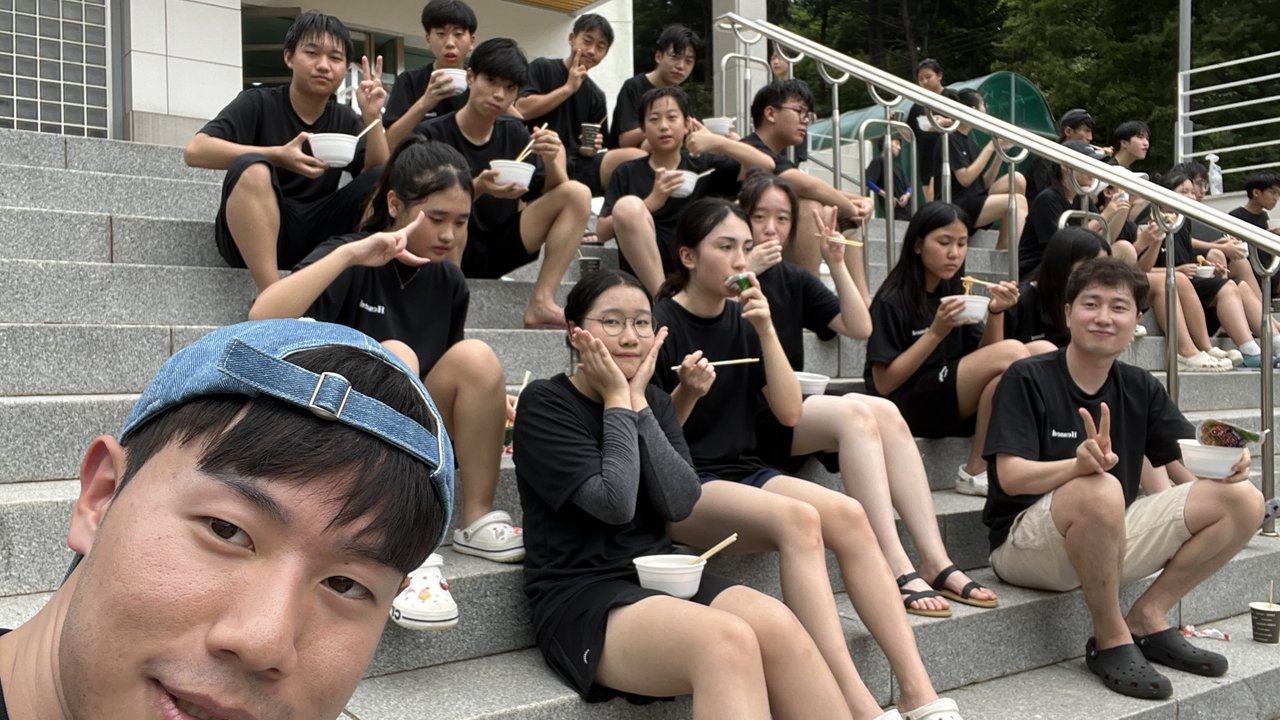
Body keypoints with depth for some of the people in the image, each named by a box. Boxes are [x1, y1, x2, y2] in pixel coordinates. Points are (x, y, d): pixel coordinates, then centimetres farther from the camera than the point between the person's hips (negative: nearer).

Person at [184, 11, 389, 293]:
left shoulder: (346, 120, 9)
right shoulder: (258, 103, -2)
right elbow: (195, 150, -17)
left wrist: (372, 117, -16)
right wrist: (278, 155, -26)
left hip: (315, 235, 3)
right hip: (250, 234, -3)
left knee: (380, 179, -14)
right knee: (252, 168, -32)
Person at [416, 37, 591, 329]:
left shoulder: (514, 133, 7)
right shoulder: (433, 135, -7)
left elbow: (554, 195, 5)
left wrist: (551, 161, -17)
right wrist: (477, 189, -31)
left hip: (501, 247, 5)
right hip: (449, 254, -5)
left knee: (578, 193, -9)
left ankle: (541, 304, -18)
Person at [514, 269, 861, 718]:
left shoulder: (653, 400, 13)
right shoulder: (544, 405, -4)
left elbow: (680, 504, -4)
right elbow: (615, 503, -16)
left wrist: (638, 403, -6)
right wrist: (617, 402, -8)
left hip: (663, 575, 5)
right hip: (581, 596, -5)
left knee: (777, 624, -26)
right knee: (729, 641, -33)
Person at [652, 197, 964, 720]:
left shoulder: (743, 319, 10)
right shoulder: (660, 323, -8)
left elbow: (789, 412, 2)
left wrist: (765, 330, -6)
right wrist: (687, 393, -25)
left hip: (742, 473, 6)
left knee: (848, 515, -20)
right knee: (797, 519, -32)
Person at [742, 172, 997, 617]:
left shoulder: (793, 280, 19)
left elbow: (859, 328, 12)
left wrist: (837, 265, 3)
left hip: (792, 411, 6)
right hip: (746, 424, -6)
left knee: (886, 413, -21)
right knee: (855, 413, -29)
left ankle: (935, 561, -24)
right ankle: (896, 570, -33)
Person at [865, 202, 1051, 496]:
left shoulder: (954, 293, 14)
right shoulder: (891, 301, -7)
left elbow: (985, 359, 12)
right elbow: (883, 384, -12)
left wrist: (995, 313, -5)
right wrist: (936, 332, -19)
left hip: (953, 405, 7)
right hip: (907, 408, -7)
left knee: (1042, 353, -10)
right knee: (1012, 353, -24)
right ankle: (975, 472, -16)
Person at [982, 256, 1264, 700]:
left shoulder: (1141, 389, 7)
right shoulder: (1028, 379, -10)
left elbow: (1189, 471, 1)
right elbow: (1011, 477, -19)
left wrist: (1223, 465, -22)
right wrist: (1080, 465, -38)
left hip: (1112, 540, 6)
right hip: (1025, 544, -6)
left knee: (1243, 500, -7)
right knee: (1100, 491, -37)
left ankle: (1148, 618, 1)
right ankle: (1110, 640, -15)